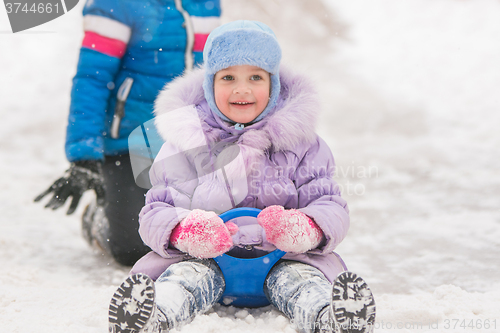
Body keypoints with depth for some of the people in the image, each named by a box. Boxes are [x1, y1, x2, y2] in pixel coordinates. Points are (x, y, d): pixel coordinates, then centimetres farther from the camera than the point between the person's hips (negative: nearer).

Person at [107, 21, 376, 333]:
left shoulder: (301, 143, 8)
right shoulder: (186, 143, 6)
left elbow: (332, 208, 3)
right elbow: (156, 213, 1)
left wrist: (305, 229, -24)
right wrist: (185, 230, -25)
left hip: (282, 258, 0)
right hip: (205, 258, 0)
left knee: (300, 275, -31)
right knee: (187, 273, -31)